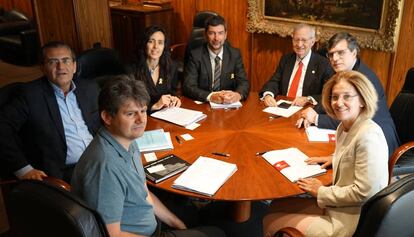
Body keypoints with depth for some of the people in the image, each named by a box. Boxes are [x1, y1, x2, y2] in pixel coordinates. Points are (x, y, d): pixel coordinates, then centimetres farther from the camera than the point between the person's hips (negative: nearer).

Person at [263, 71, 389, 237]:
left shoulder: (369, 136, -25)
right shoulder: (345, 126, 3)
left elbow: (364, 192, -26)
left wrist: (321, 192, -15)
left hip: (350, 221, -9)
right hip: (338, 206, 9)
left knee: (271, 223, -2)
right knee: (277, 206, 14)